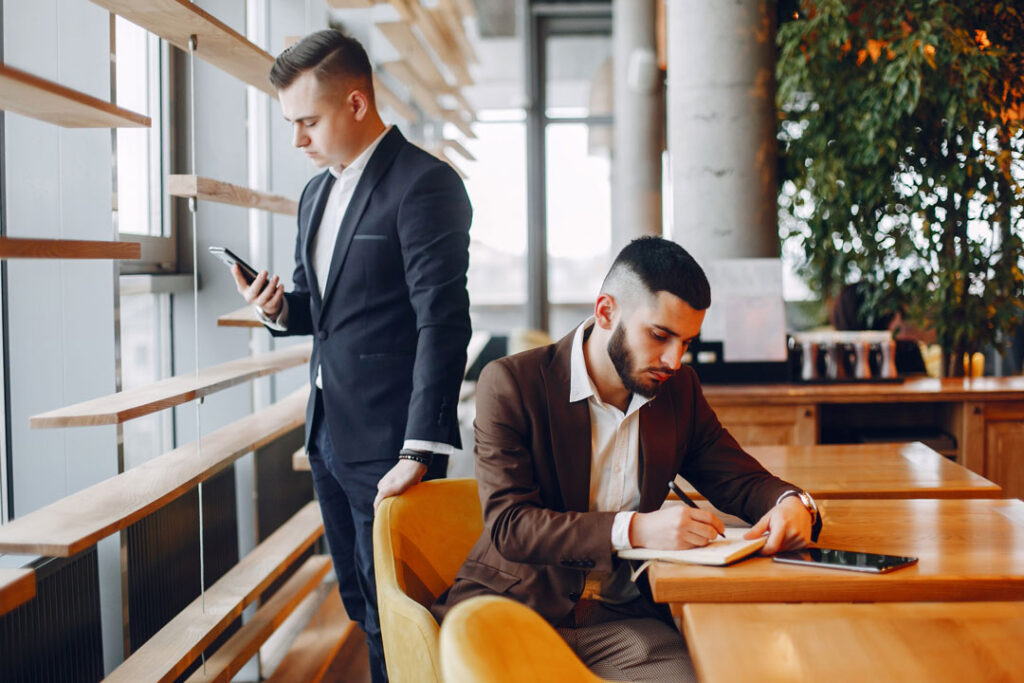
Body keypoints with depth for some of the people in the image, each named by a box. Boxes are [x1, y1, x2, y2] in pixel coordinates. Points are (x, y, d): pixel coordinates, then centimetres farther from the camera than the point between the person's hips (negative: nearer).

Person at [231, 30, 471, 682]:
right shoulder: (317, 192, 13)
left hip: (387, 441, -8)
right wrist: (280, 307, -1)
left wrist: (420, 453, -23)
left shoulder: (425, 183, -14)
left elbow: (443, 324, -20)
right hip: (328, 432, 8)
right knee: (360, 603, 18)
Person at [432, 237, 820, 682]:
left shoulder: (678, 390, 9)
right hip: (513, 606, -3)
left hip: (620, 617, 4)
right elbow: (508, 524, -16)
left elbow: (740, 480, 16)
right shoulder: (510, 383, -8)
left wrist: (791, 503, -10)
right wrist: (635, 530, -29)